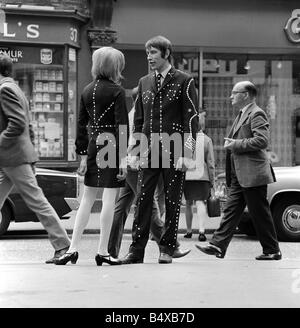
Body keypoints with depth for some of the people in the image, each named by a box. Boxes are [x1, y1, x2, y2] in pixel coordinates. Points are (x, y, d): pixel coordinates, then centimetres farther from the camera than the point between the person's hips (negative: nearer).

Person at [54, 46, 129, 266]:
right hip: (111, 145, -6)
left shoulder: (87, 91, 9)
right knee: (109, 199, -2)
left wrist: (83, 155, 13)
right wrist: (123, 157, -12)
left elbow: (81, 124, 10)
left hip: (93, 144, 6)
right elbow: (121, 125, -13)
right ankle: (103, 251, 0)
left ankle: (73, 249, 7)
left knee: (87, 200, 11)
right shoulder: (116, 91, -9)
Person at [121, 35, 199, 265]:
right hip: (148, 151, 4)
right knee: (142, 200, -2)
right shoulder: (144, 83, 15)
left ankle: (167, 249, 10)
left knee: (172, 201, 2)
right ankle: (137, 250, -1)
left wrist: (186, 154, -13)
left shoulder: (184, 81, 0)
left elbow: (191, 118, -5)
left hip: (174, 151, -4)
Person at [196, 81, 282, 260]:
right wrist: (231, 143, 13)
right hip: (239, 175, 10)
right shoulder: (242, 115, 20)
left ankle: (272, 250, 6)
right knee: (232, 210, 4)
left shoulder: (256, 114, -11)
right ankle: (218, 246, 1)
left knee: (260, 213, -3)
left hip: (252, 174, -10)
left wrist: (236, 145, -18)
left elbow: (262, 141, -23)